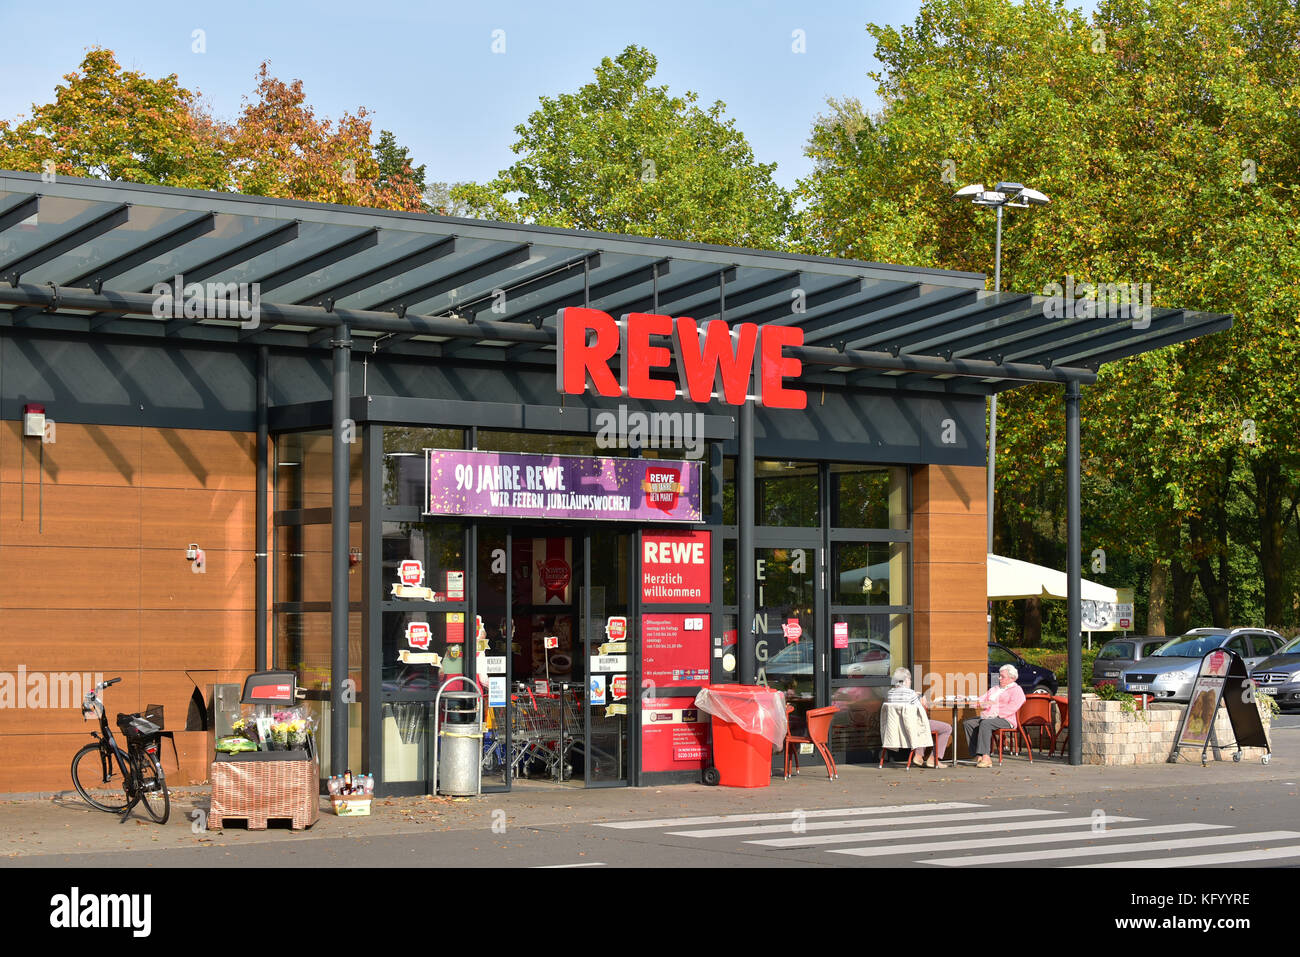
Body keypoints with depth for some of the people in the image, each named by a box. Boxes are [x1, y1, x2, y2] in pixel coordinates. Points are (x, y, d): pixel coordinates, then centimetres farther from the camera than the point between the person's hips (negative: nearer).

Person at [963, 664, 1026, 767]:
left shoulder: (1016, 690, 2)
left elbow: (1012, 708, -13)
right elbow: (981, 700, 23)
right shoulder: (994, 689, 29)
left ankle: (985, 757, -41)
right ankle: (978, 755, -22)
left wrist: (995, 714, -22)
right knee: (968, 723, -14)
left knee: (985, 723, -36)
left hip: (1005, 719, -8)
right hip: (989, 717, 8)